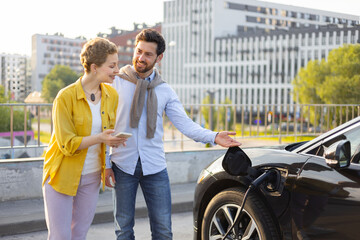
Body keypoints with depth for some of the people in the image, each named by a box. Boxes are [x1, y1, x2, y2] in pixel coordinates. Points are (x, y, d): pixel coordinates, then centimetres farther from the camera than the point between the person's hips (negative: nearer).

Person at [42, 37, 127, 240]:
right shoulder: (65, 97, -17)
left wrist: (114, 139, -10)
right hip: (62, 175, -5)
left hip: (91, 177, 5)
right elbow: (67, 144, -17)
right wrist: (99, 138, -30)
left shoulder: (112, 95, 1)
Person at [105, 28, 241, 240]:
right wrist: (105, 164, -5)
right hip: (122, 166, -1)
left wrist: (213, 136, -18)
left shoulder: (165, 90, 7)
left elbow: (185, 124, -1)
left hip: (155, 167, 1)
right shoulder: (116, 83, 2)